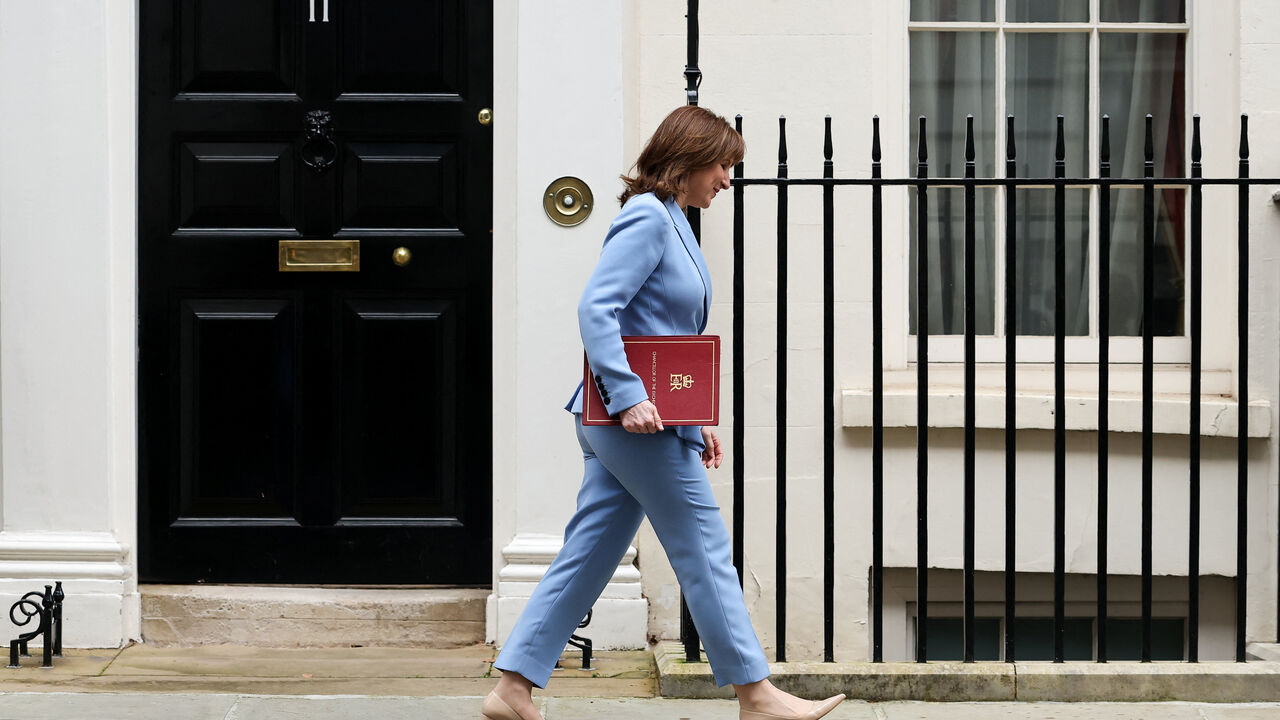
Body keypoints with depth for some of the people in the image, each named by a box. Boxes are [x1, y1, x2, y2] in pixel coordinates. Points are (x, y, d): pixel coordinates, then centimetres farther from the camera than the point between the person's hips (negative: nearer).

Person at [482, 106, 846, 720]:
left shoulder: (670, 223, 18)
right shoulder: (646, 219, -12)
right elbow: (596, 308, -23)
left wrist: (694, 422, 19)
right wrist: (629, 397, -28)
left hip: (648, 418, 10)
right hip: (636, 422, -10)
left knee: (588, 554, 8)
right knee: (704, 549, -2)